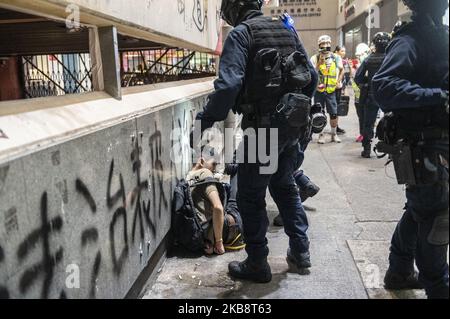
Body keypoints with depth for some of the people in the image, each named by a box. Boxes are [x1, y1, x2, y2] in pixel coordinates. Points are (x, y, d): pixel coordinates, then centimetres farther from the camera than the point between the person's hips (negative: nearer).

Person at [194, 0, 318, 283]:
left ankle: (258, 265, 14)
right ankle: (300, 251, 29)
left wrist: (204, 120, -17)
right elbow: (312, 75, 14)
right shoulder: (287, 29, 12)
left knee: (251, 196, 5)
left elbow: (228, 84, -23)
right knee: (285, 185, 22)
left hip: (263, 126, -7)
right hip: (291, 124, 7)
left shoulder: (241, 33, -9)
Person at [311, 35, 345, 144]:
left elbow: (341, 70, 21)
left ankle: (334, 134, 16)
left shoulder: (336, 58, 6)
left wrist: (339, 81, 10)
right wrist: (319, 63, -15)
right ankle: (321, 135, 17)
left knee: (334, 114, 0)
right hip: (319, 90, -1)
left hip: (331, 90, 1)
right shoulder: (315, 58, 0)